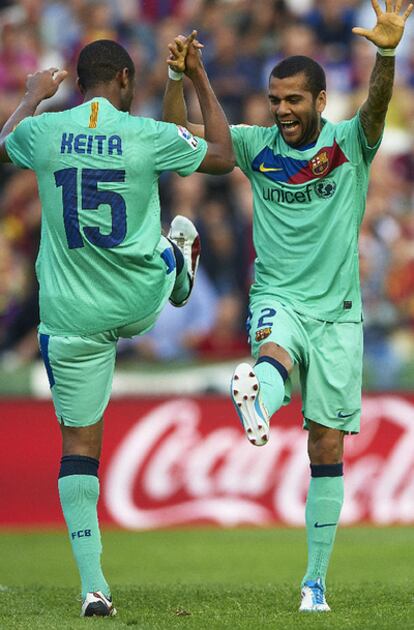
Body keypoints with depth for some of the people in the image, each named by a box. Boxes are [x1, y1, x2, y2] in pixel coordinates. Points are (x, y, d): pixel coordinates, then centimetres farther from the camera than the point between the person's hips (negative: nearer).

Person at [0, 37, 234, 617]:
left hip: (71, 319, 1)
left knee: (79, 443, 5)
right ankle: (182, 269, 71)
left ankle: (93, 586, -1)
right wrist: (201, 81, 18)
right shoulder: (147, 136, -12)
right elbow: (224, 156, 8)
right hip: (141, 303, -1)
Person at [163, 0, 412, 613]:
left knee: (327, 445, 0)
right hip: (278, 299, 1)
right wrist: (178, 75, -16)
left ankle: (316, 579, 7)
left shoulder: (350, 143, -3)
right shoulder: (257, 145, 4)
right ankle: (256, 407, -72)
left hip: (337, 310, 0)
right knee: (274, 348, -36)